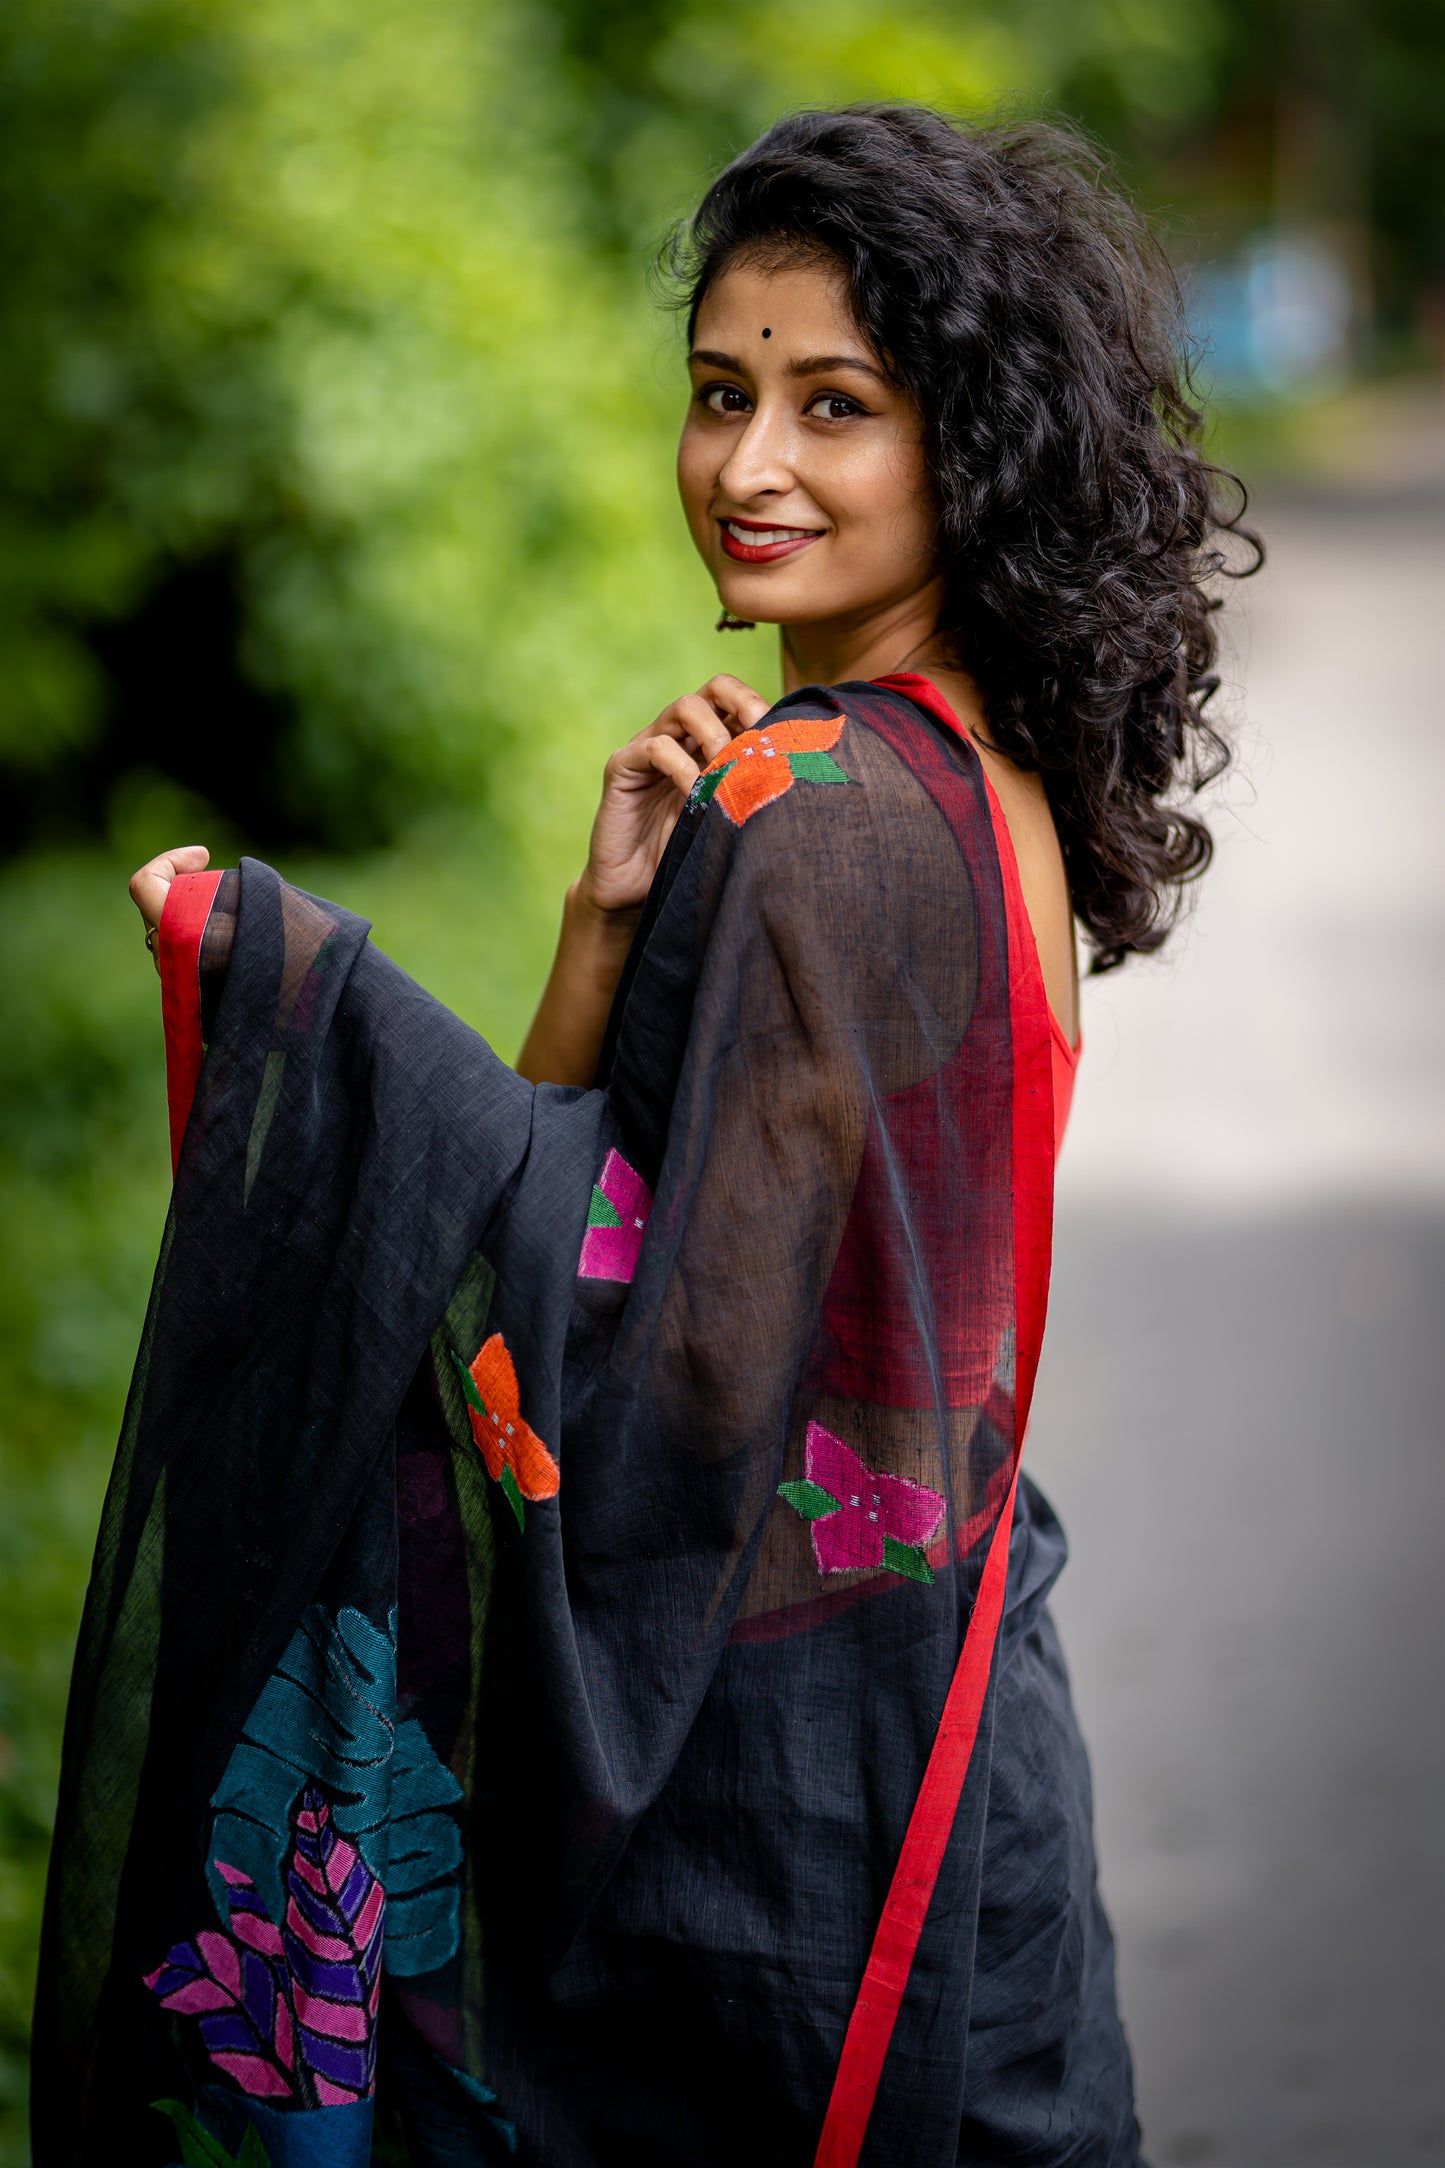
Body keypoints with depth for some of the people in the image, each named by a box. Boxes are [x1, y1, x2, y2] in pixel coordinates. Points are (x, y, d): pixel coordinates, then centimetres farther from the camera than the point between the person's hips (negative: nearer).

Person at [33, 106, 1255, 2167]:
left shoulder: (807, 817, -21)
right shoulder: (990, 779, 7)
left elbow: (678, 1356, -24)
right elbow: (605, 1169, 6)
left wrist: (292, 975, -22)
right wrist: (615, 918, -12)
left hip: (739, 1787, -9)